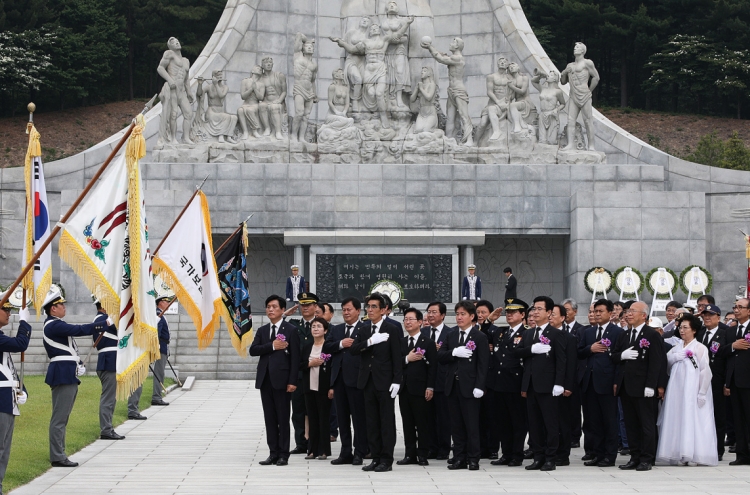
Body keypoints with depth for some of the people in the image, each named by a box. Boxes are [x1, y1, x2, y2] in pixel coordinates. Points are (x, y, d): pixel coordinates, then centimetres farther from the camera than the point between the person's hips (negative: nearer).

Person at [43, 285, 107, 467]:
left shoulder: (56, 325, 19)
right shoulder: (54, 326, -15)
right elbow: (79, 330, -21)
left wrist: (77, 364, 8)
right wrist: (105, 324, -15)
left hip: (67, 375, 11)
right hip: (63, 375, -11)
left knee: (62, 417, 13)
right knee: (60, 418, -8)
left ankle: (58, 455, 17)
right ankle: (57, 457, -7)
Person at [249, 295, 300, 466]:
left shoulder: (291, 330, -2)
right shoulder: (262, 331, 13)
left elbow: (295, 357, -6)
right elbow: (253, 350, -1)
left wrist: (293, 381, -13)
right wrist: (272, 346, -15)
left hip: (282, 379, -5)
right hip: (265, 379, 5)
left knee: (283, 418, 0)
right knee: (269, 418, 7)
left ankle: (283, 454, 5)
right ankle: (273, 453, 11)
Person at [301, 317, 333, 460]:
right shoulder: (306, 348, 12)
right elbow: (300, 365, 10)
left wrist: (332, 388, -13)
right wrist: (310, 364, -10)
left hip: (324, 388, -5)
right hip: (309, 388, 5)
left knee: (324, 419, 0)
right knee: (312, 419, 7)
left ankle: (323, 451, 4)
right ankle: (313, 450, 11)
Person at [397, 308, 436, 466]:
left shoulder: (428, 343, 0)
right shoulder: (401, 343, 13)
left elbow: (432, 366, -5)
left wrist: (430, 387, -12)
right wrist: (407, 359, -11)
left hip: (419, 388, -4)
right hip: (404, 388, 4)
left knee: (422, 423, -1)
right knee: (407, 423, 6)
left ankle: (422, 455, 4)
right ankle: (410, 454, 11)